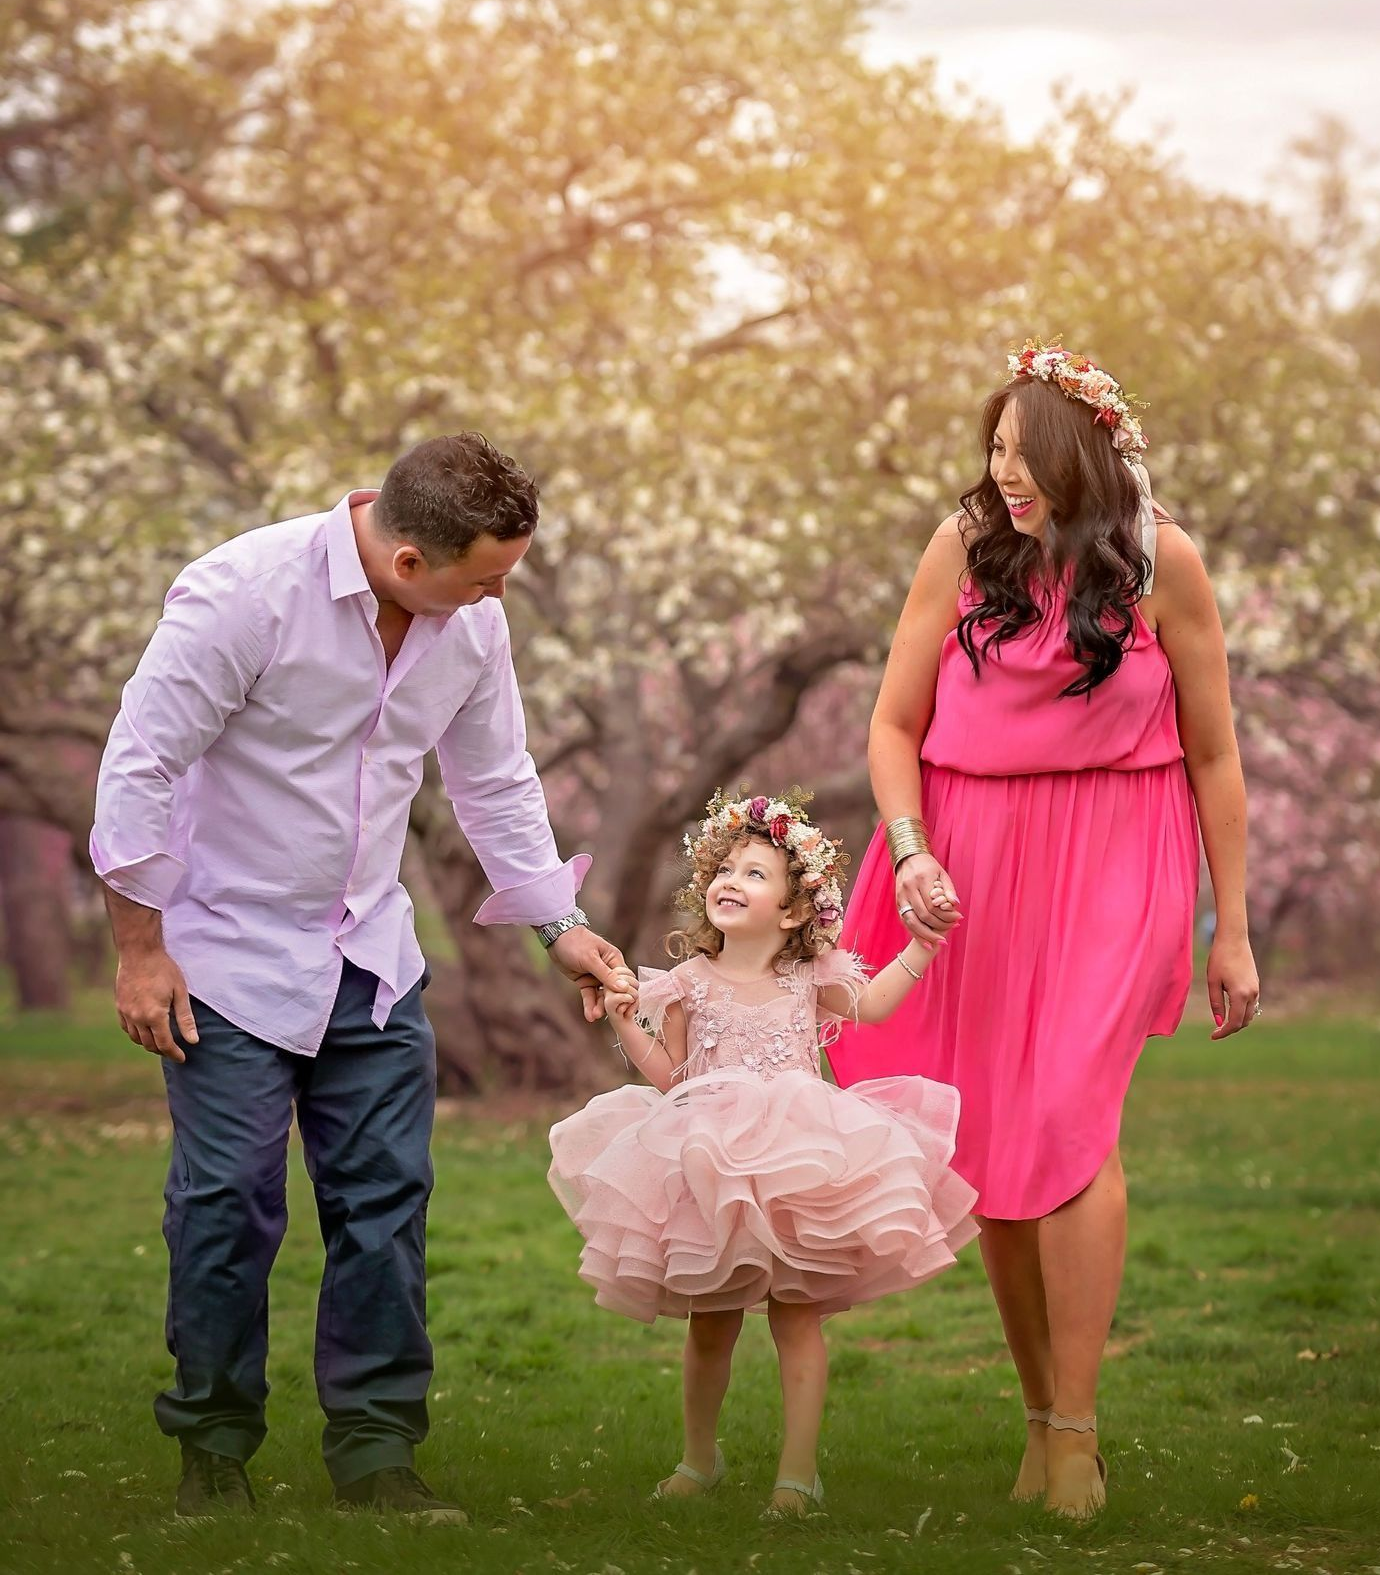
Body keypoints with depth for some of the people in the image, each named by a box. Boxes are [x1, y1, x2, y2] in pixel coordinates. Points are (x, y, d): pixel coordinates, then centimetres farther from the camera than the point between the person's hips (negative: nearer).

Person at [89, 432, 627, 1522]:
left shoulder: (473, 621, -3)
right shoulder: (244, 592, -21)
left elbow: (497, 781, 13)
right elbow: (140, 765, -16)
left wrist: (558, 923, 11)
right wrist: (140, 947, -14)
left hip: (372, 956, 5)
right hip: (230, 950, -5)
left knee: (387, 1195, 1)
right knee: (230, 1202, -3)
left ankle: (376, 1453, 10)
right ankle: (214, 1454, 12)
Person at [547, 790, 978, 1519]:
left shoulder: (809, 980, 4)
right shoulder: (689, 984, 3)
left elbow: (870, 1005, 21)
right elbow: (668, 1078, 5)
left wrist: (919, 946, 13)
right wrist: (627, 1023, -6)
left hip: (796, 1172, 0)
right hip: (708, 1173, 0)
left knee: (796, 1318, -2)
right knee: (709, 1323, 9)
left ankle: (798, 1470, 2)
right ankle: (699, 1455, 28)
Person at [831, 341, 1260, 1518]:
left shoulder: (1163, 561, -5)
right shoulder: (965, 546, 0)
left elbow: (1213, 754, 2)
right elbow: (895, 723, 5)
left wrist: (1232, 932, 3)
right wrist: (909, 850, -12)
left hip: (1109, 868, -3)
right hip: (971, 870, 3)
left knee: (1067, 1119, -18)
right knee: (993, 1145, 4)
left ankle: (1076, 1434, -11)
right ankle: (1040, 1416, 17)